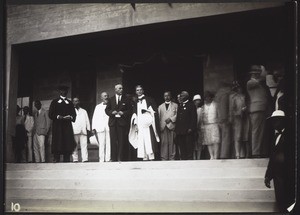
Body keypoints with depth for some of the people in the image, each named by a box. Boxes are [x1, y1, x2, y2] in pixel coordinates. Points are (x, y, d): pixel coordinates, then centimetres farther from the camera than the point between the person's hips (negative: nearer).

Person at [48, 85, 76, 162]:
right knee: (57, 143, -7)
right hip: (57, 125, -2)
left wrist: (70, 117, -8)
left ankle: (67, 160, -5)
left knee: (68, 144, -5)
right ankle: (56, 160, -6)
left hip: (67, 125, 2)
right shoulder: (55, 102, 12)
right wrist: (58, 117, -14)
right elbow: (51, 113, 3)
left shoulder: (69, 103, 20)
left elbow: (74, 113, 14)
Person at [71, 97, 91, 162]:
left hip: (83, 131, 2)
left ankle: (85, 159, -11)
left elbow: (87, 120, 20)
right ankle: (75, 159, -6)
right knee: (75, 146, -6)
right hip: (74, 131, -2)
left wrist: (88, 129, 9)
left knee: (84, 145, -7)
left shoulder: (84, 111, 23)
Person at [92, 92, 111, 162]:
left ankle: (108, 159, -8)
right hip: (100, 127, 1)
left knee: (109, 143, -9)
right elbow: (95, 118, 14)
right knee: (101, 144, -4)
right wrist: (93, 128, 4)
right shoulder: (98, 107, 19)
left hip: (109, 127, -1)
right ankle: (101, 160, -3)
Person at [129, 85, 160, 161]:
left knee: (149, 142, -12)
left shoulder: (149, 100, 6)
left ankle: (151, 158, -12)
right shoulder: (136, 103, 20)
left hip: (148, 124, -4)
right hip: (140, 125, 5)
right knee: (141, 143, -3)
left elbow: (154, 111, 2)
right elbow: (135, 115, 19)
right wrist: (135, 124, 7)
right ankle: (145, 158, -2)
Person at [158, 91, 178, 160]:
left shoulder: (175, 105, 13)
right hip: (163, 127, 2)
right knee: (164, 143, -4)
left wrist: (171, 119, -11)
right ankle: (164, 158, -3)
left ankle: (172, 158, -3)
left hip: (171, 126, -2)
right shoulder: (160, 107, 21)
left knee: (172, 143, -6)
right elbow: (158, 117, 16)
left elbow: (177, 115, 2)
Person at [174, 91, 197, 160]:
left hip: (188, 131, -6)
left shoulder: (191, 105, 1)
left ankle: (189, 158, -2)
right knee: (181, 146, 5)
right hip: (180, 130, 6)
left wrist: (191, 128, -15)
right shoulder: (180, 106, 21)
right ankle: (183, 159, 7)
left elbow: (194, 117, -6)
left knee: (189, 146, -5)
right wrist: (176, 129, 10)